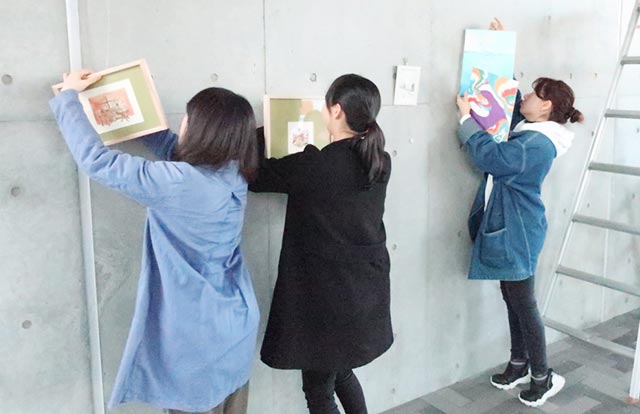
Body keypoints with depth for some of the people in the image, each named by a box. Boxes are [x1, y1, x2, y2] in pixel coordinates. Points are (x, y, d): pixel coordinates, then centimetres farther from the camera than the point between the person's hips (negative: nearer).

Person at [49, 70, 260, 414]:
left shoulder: (181, 182, -27)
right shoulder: (231, 173, -4)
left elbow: (95, 160, -20)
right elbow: (173, 148, 13)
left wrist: (68, 96, -6)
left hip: (198, 336, -7)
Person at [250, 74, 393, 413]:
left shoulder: (314, 165, -22)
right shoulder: (381, 161, -2)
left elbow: (253, 175, -11)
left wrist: (265, 130, 4)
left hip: (328, 295, -7)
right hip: (368, 289, 7)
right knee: (340, 371, 29)